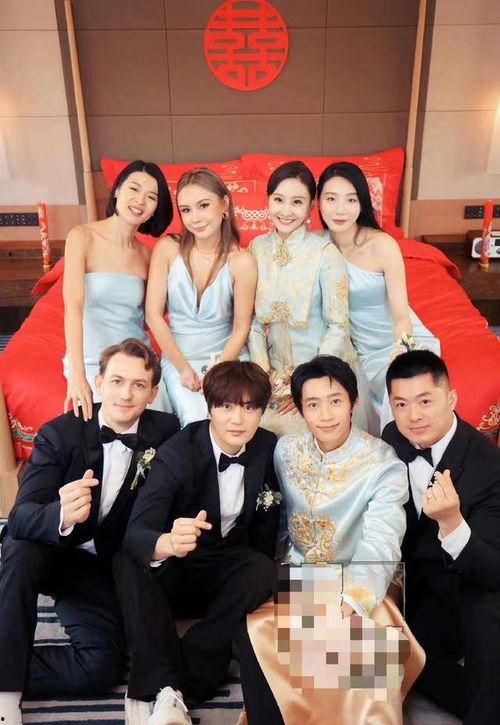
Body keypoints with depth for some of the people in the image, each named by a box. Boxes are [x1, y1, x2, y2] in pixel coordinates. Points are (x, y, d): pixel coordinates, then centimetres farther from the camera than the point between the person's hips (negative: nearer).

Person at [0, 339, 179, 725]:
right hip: (47, 552, -1)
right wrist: (62, 516, -48)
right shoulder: (59, 433, -15)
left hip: (101, 567, 2)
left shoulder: (165, 431, -10)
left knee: (103, 666, -19)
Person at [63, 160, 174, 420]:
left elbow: (148, 315, 9)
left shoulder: (145, 254, 6)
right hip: (92, 362, -4)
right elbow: (73, 306, -21)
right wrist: (77, 376, -30)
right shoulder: (83, 237, -8)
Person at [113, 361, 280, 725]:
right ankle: (164, 690, -29)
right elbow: (135, 533, -33)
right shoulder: (178, 452, -20)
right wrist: (167, 544, -55)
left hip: (229, 574, 3)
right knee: (129, 560, -31)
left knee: (262, 569, -30)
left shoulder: (270, 449, -9)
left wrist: (257, 574, -7)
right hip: (175, 572, -2)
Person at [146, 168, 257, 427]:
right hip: (178, 356, 0)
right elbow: (153, 315, -7)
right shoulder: (167, 250, -9)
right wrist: (183, 368, -8)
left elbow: (240, 329, -5)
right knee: (196, 421, -20)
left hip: (225, 356, 0)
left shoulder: (241, 262, -12)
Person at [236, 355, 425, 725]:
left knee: (370, 642, -31)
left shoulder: (384, 466, -14)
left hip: (358, 589, -3)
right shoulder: (286, 450, 0)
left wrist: (346, 607, -38)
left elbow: (379, 548, -24)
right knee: (253, 629, -21)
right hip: (297, 580, 4)